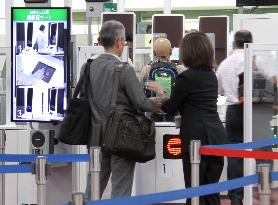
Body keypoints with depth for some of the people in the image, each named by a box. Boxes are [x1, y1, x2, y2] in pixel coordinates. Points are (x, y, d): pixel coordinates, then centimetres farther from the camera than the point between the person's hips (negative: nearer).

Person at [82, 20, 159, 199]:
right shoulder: (125, 70, -15)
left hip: (97, 135, 5)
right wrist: (156, 105, 7)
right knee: (121, 189, 1)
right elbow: (140, 102, -12)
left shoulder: (88, 68, 1)